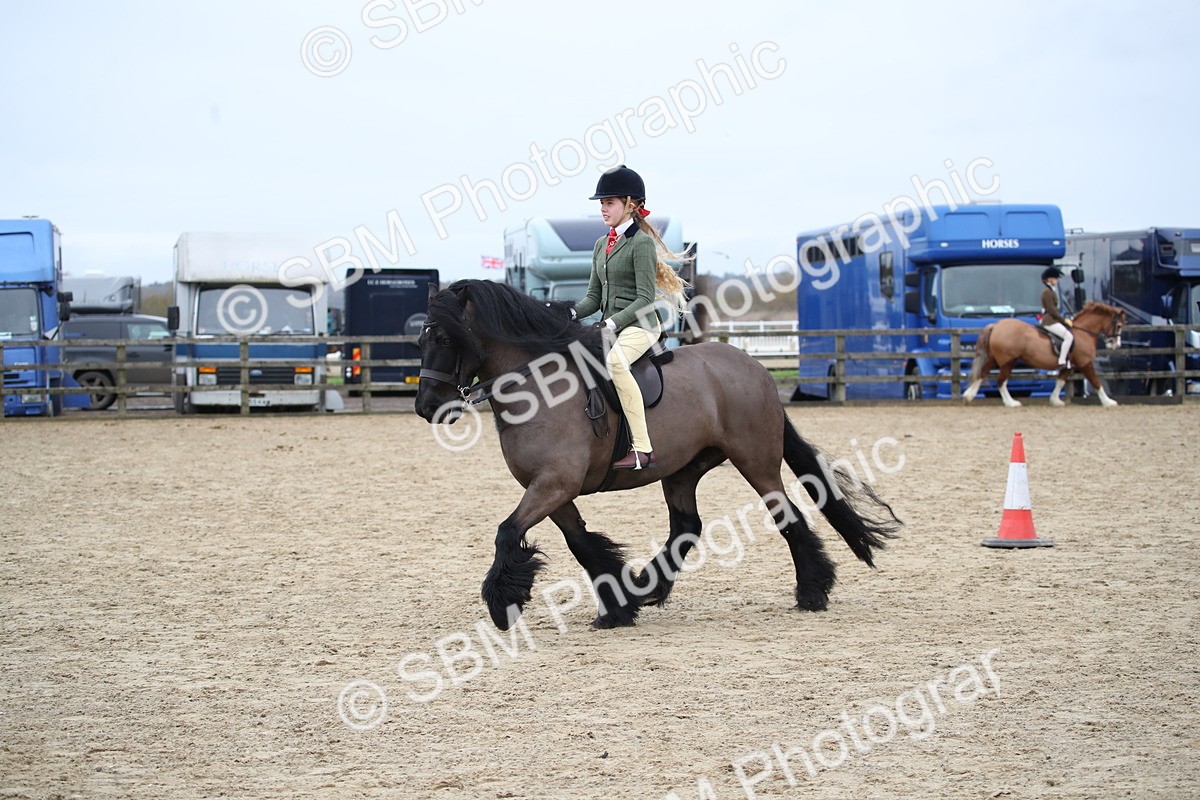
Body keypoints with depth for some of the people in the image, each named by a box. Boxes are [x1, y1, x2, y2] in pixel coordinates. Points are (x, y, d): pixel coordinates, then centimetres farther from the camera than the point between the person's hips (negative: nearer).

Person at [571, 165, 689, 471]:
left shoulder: (641, 243, -7)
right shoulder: (601, 245, 17)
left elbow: (645, 299, -13)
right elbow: (594, 295, 17)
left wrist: (613, 322, -24)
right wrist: (572, 313, -3)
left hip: (639, 323, -9)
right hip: (610, 326, 9)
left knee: (614, 361, -37)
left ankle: (642, 448, -39)